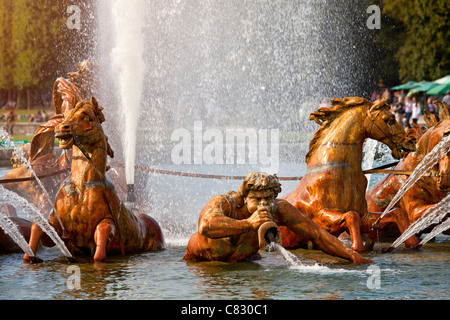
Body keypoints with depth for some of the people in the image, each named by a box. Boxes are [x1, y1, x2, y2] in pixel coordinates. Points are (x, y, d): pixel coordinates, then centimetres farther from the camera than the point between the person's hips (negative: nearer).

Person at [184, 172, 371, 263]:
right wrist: (247, 224, -77)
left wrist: (353, 256, -32)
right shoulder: (222, 204, -42)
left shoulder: (278, 209, -30)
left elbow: (316, 233, -24)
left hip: (242, 260, 3)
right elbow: (206, 227, -66)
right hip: (200, 260, -3)